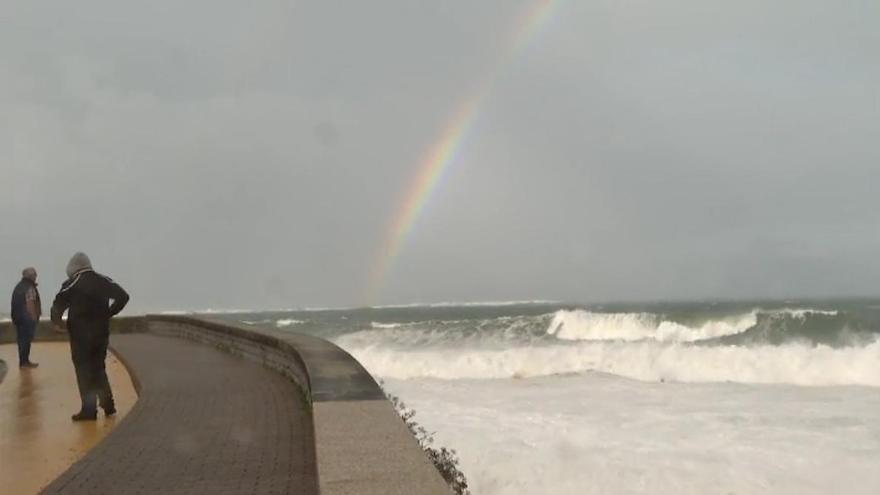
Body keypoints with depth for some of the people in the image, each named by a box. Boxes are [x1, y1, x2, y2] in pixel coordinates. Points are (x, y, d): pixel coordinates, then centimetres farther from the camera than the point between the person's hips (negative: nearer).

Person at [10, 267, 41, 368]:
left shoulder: (18, 287, 15)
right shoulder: (29, 288, -14)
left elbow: (16, 303, 18)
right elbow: (30, 304, -20)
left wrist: (15, 318, 21)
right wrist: (35, 317, -18)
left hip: (18, 317, 9)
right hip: (28, 318, -9)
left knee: (21, 339, 13)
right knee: (26, 339, -3)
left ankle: (22, 360, 18)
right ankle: (25, 361, -1)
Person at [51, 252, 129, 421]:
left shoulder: (72, 284, -9)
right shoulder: (104, 281, 5)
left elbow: (58, 306, -14)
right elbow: (123, 296, 6)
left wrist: (57, 322, 1)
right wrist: (108, 313, 10)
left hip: (80, 336, -5)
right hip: (102, 333, 5)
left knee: (84, 371, 1)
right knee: (98, 368, 17)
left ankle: (89, 410, 0)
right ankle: (108, 403, 14)